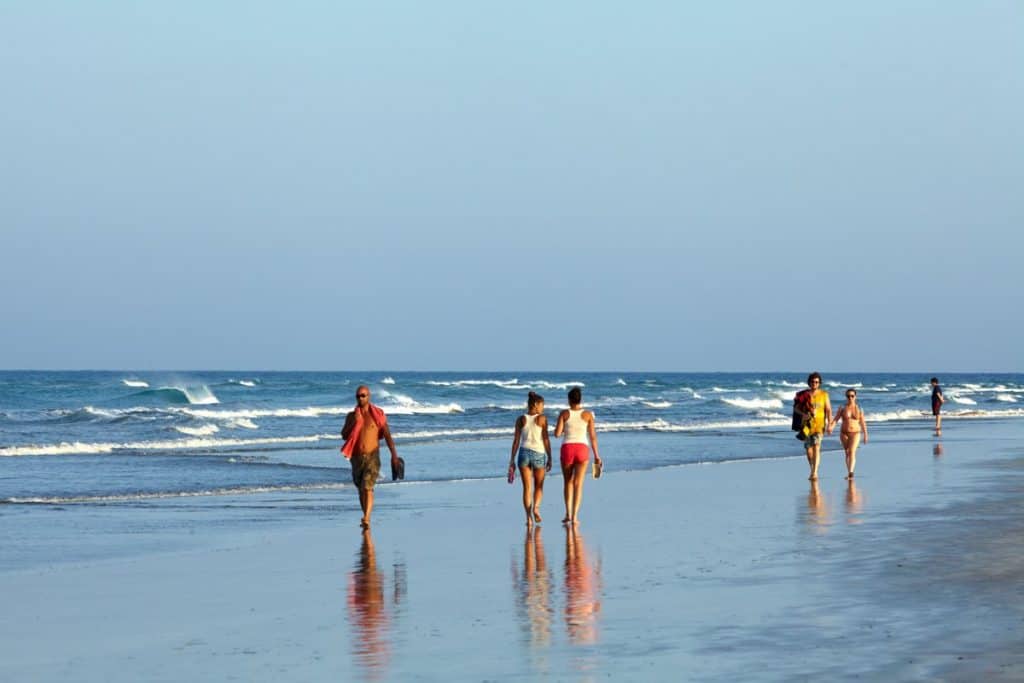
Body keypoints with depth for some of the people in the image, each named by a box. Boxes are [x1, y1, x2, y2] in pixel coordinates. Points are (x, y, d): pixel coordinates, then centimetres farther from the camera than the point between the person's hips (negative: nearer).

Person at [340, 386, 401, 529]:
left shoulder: (378, 414, 0)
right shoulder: (351, 416, 9)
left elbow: (387, 435, -2)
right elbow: (344, 436, 2)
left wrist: (394, 455, -10)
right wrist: (354, 422, -12)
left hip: (372, 456, -4)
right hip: (356, 457, 4)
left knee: (367, 487, -19)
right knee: (361, 489, 11)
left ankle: (366, 519, -27)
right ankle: (366, 519, 24)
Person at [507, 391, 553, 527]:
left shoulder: (521, 420, 4)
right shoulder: (542, 418, -3)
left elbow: (516, 440, 3)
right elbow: (546, 439, -5)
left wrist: (512, 460, 7)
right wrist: (549, 458, 1)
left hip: (524, 453, 2)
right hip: (539, 454, -2)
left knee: (527, 487, 6)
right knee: (539, 486, 13)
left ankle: (528, 517, -1)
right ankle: (536, 507, -14)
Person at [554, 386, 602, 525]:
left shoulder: (564, 413, 0)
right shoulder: (588, 415, 3)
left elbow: (557, 433, -5)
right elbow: (593, 436, 3)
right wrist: (596, 456, 9)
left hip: (567, 449, 0)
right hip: (582, 450, 0)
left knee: (567, 482, 18)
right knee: (578, 484, -1)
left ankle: (568, 514, 12)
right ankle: (575, 516, -11)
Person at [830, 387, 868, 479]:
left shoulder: (859, 409, 0)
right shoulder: (842, 408, -1)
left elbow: (863, 423, 5)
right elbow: (835, 419, -7)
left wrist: (865, 435, 8)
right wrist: (831, 427, -27)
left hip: (855, 433, -2)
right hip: (844, 433, 2)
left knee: (852, 451, -19)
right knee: (847, 453, 12)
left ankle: (851, 472, -29)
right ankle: (849, 473, 24)